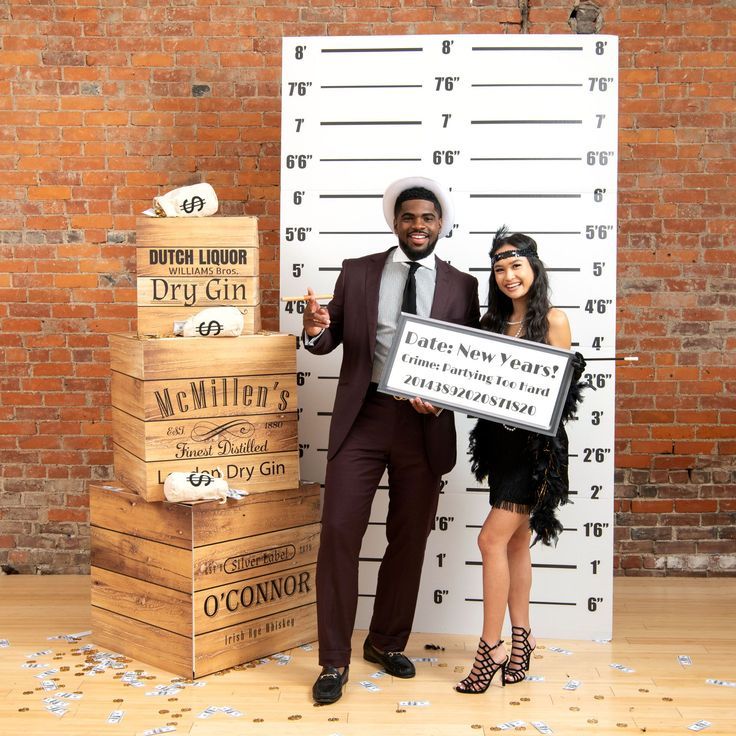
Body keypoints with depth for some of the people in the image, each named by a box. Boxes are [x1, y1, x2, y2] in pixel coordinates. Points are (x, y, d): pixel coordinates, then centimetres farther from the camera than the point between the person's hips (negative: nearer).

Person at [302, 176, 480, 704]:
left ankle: (387, 643, 30)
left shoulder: (461, 286, 6)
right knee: (340, 531, -7)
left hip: (425, 424, 1)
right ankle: (335, 661, 6)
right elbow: (330, 341, 7)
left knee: (409, 539, 10)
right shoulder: (357, 273, 6)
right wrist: (316, 330, -16)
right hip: (362, 418, -1)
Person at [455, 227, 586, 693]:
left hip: (537, 444, -6)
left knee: (492, 539, -11)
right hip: (500, 440, 6)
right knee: (517, 540, 11)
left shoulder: (553, 320, -5)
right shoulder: (493, 323, 11)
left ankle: (491, 646, -2)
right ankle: (521, 638, 21)